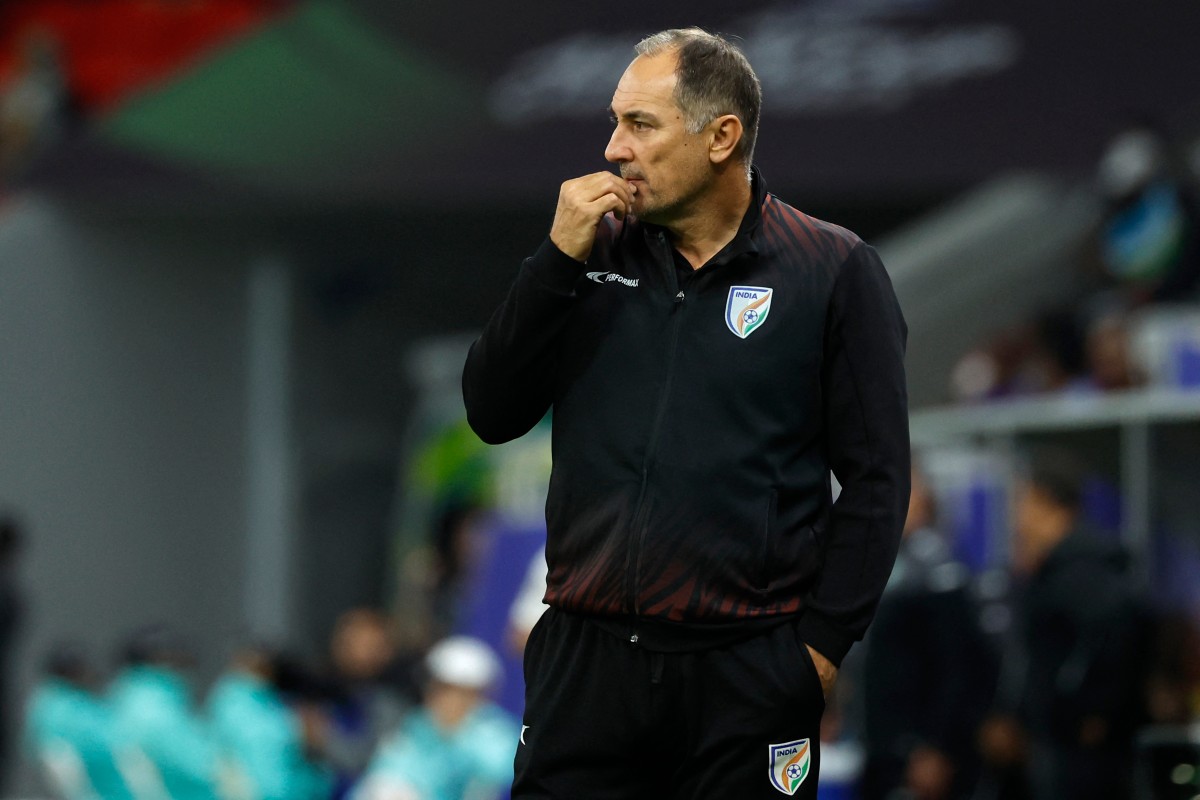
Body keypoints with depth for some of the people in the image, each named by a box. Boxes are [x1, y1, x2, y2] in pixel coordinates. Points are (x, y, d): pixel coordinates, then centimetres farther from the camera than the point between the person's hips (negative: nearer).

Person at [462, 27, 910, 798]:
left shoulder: (833, 272, -1)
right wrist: (559, 261, -4)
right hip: (585, 661, 3)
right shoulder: (598, 249, 10)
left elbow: (875, 479, -1)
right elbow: (493, 413, 6)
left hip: (747, 676, -3)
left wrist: (822, 644, -7)